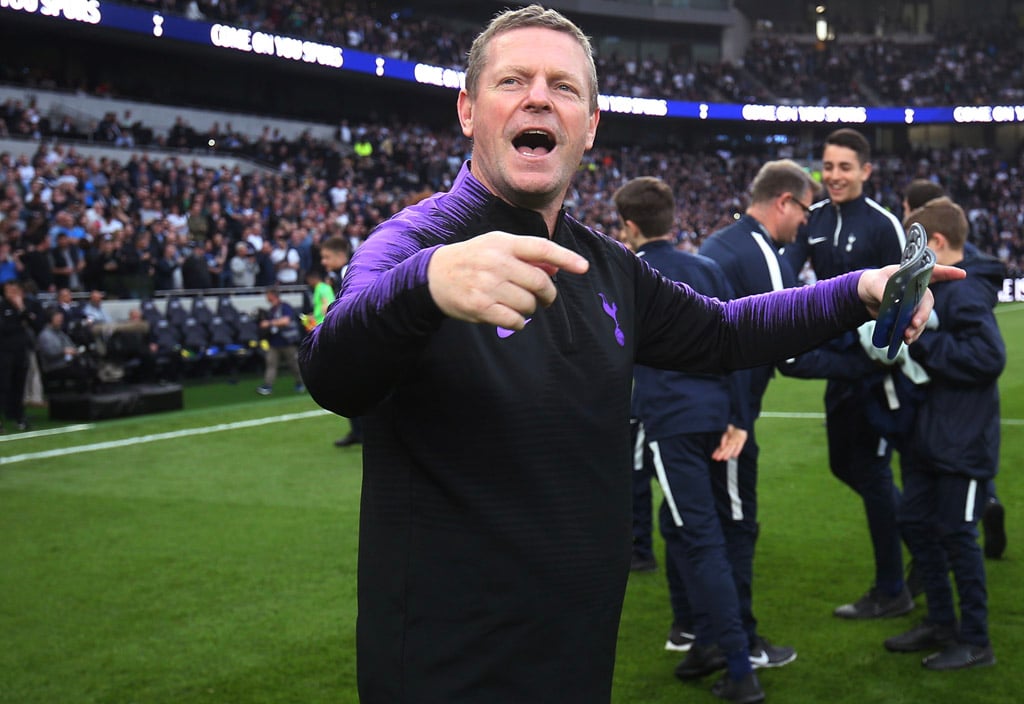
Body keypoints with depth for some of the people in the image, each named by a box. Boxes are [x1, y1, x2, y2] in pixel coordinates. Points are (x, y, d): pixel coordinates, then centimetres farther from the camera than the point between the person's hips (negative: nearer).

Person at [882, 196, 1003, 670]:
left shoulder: (966, 292, -19)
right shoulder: (935, 284, 8)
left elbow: (989, 357, -27)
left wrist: (922, 342, -23)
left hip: (963, 441, -9)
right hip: (928, 435, 9)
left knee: (957, 534, 0)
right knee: (915, 522, 15)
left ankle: (974, 642, 15)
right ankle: (941, 622, 29)